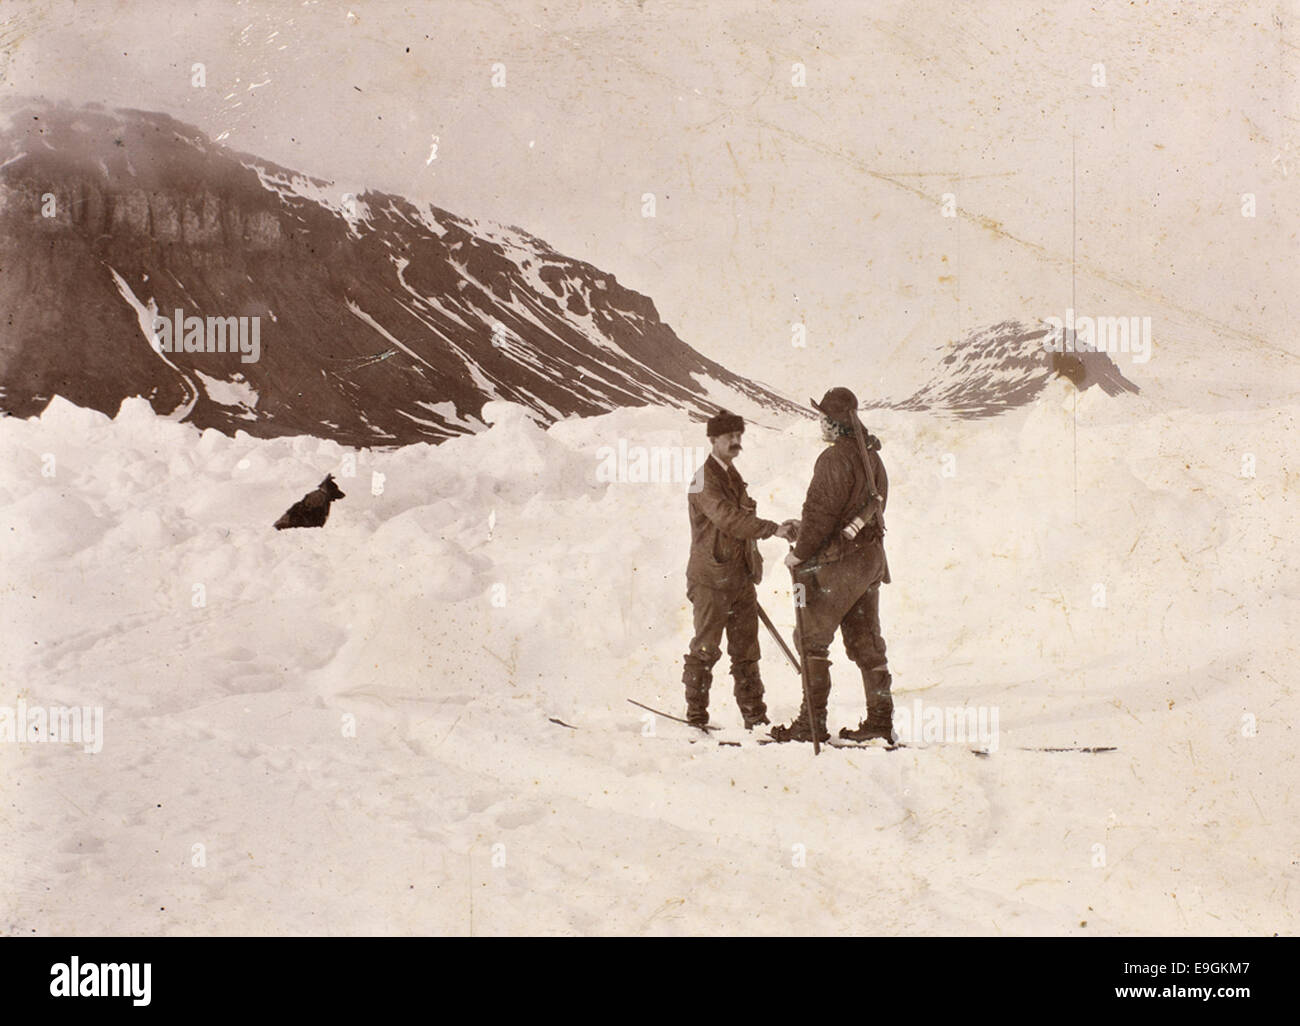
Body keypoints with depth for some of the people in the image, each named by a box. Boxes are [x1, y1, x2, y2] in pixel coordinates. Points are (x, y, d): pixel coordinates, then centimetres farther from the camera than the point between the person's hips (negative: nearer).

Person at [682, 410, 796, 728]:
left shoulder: (733, 475, 17)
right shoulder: (704, 480, -12)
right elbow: (728, 519, -26)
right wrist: (774, 529, -31)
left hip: (740, 577, 8)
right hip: (711, 579, -8)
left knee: (746, 649, 8)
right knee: (705, 648, -2)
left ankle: (755, 715, 11)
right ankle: (696, 715, 5)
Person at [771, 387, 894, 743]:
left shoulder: (835, 458, -17)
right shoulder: (872, 458, 12)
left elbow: (821, 514, -18)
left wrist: (800, 552, -6)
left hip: (837, 563, -9)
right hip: (871, 557, 9)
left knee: (811, 639, -2)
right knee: (865, 642, 12)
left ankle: (813, 722, -2)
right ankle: (880, 718, 14)